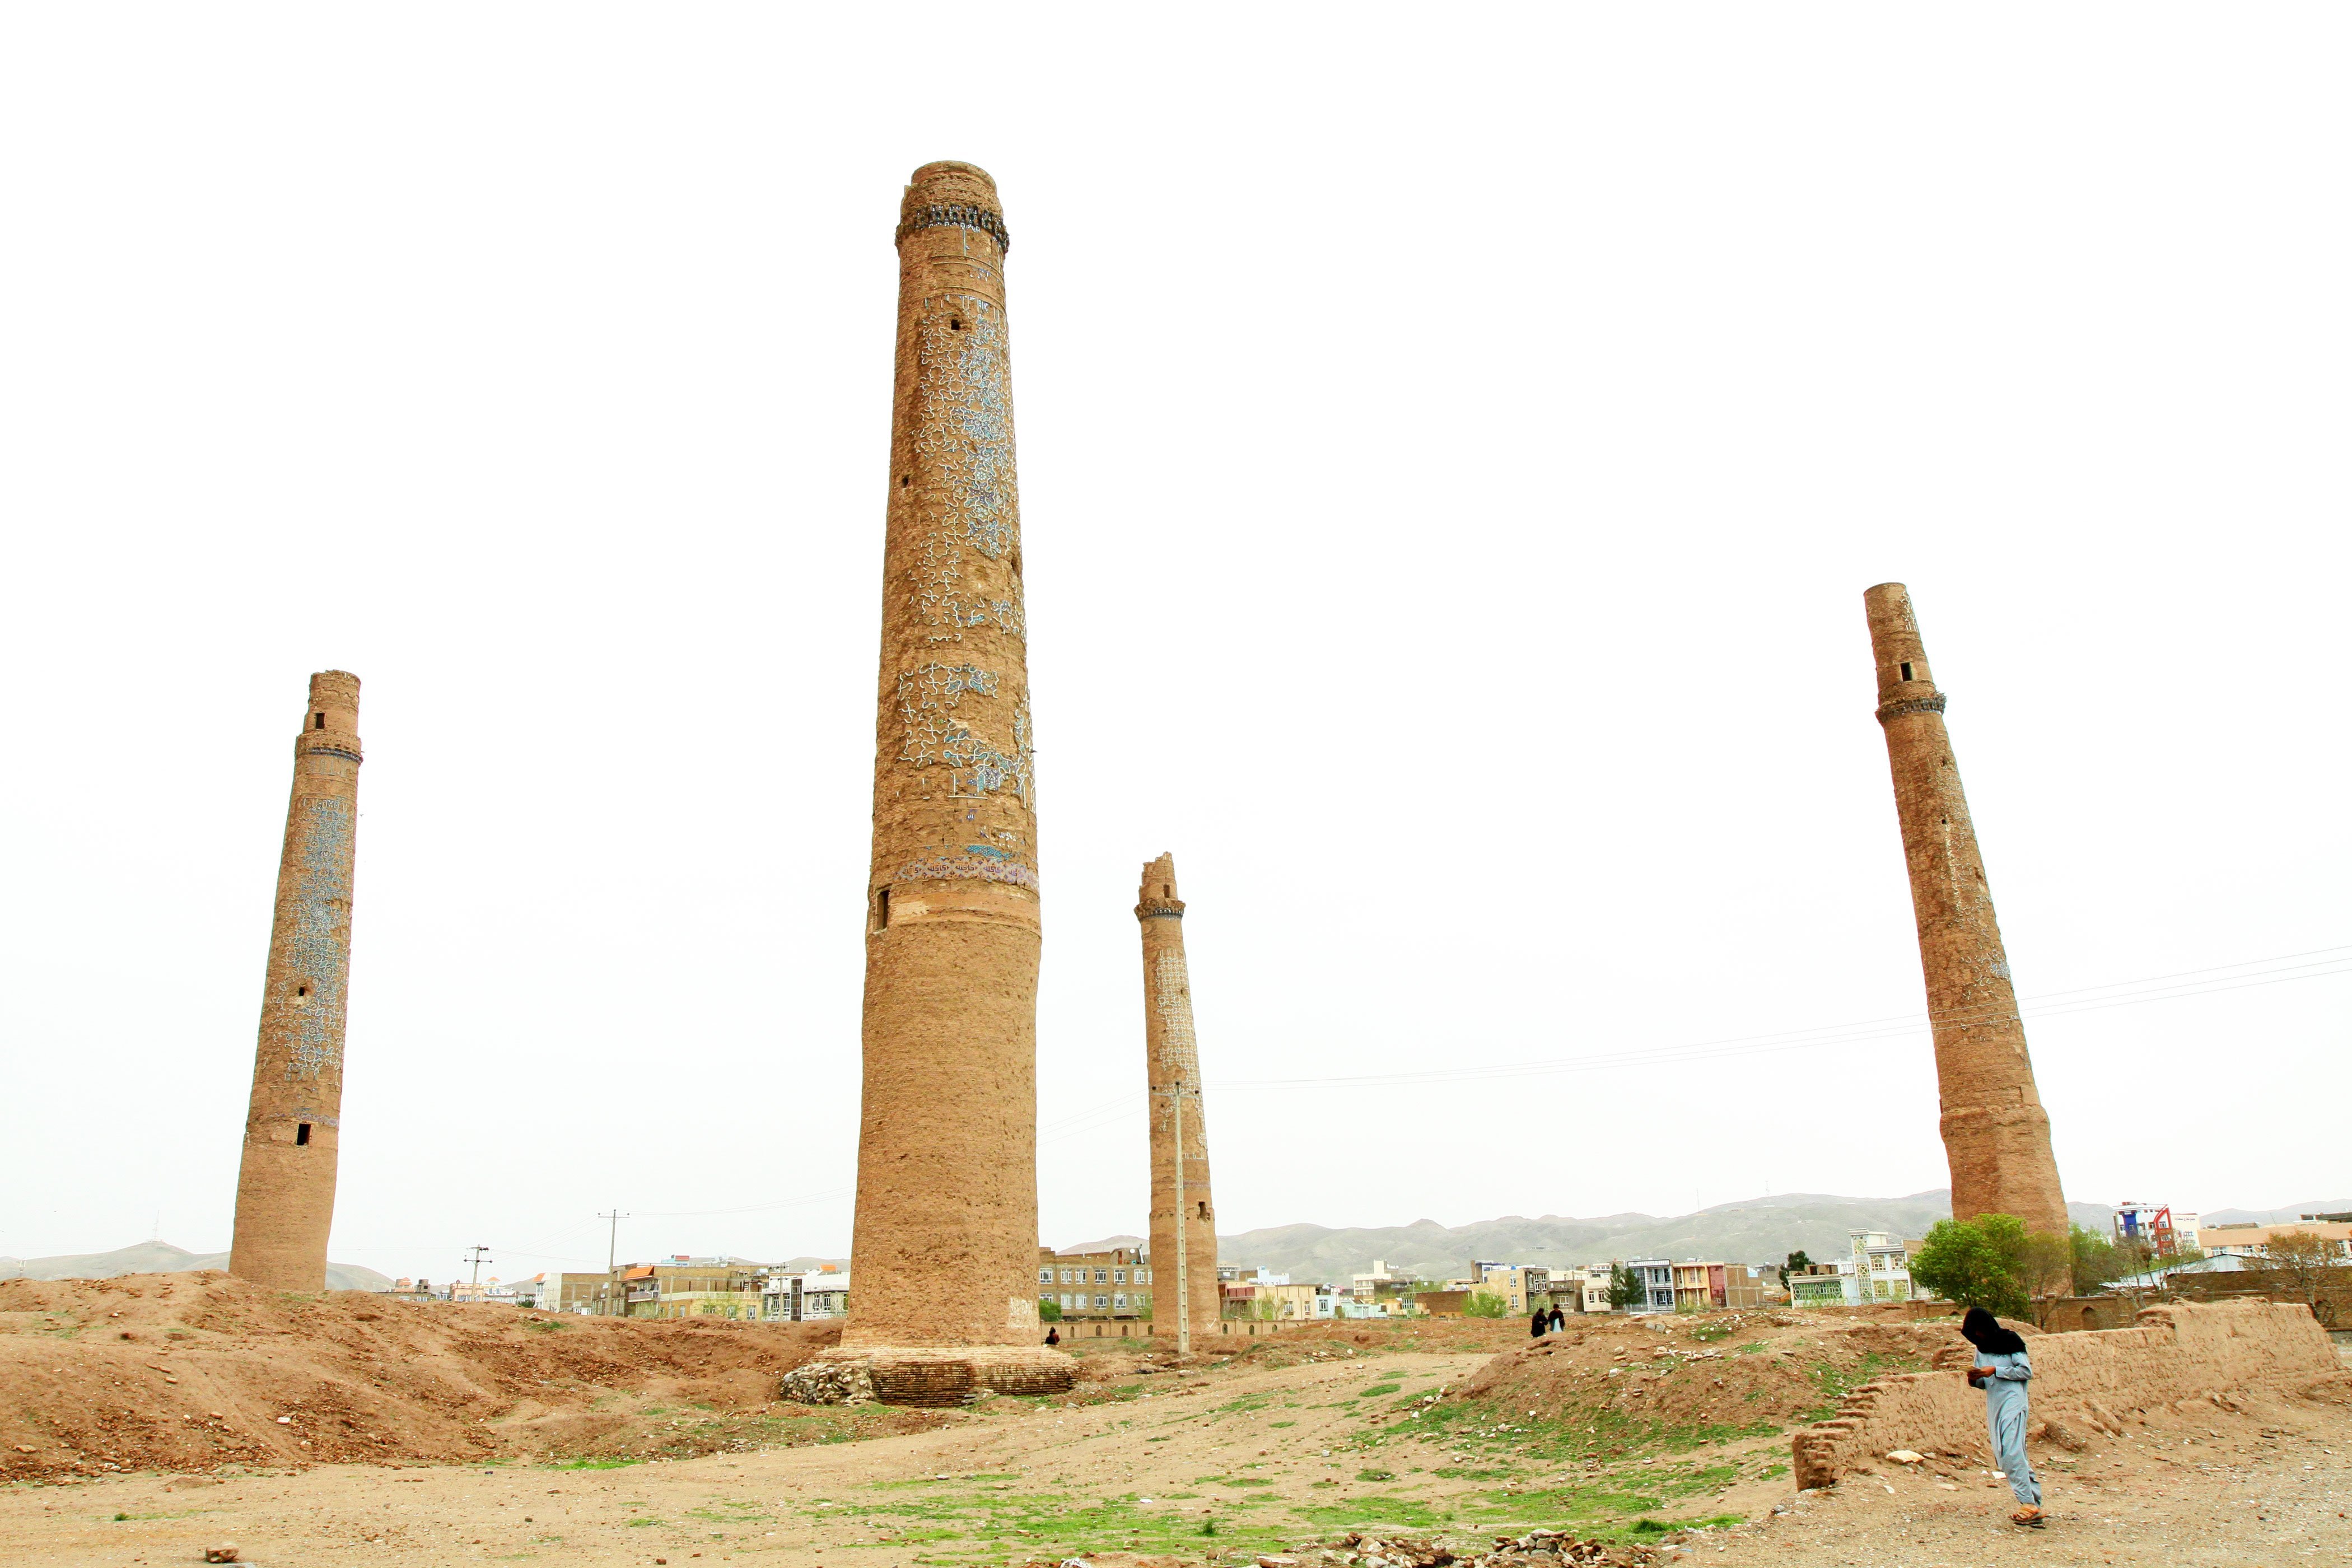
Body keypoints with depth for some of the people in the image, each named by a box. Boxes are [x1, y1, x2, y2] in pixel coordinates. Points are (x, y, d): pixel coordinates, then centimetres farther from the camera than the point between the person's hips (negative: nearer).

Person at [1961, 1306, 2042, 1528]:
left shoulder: (2009, 1341, -2)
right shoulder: (1981, 1349, 18)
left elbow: (2027, 1371, -6)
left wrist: (1996, 1371, -13)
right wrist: (1975, 1380, -1)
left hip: (2012, 1403, -8)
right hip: (1994, 1407, 8)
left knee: (2011, 1453, -18)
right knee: (2004, 1456, 4)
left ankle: (2028, 1503, -16)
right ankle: (2034, 1505, 8)